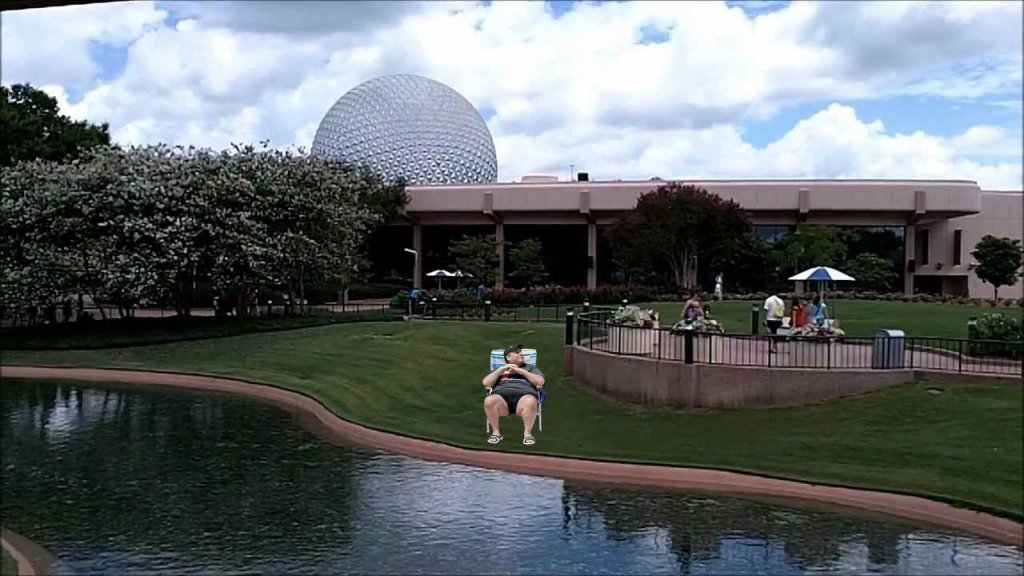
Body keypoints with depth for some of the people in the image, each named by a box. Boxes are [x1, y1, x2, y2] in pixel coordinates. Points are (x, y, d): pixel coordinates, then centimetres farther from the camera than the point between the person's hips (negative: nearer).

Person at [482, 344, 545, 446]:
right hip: (501, 394, 1)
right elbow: (486, 383, 17)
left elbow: (540, 382, 13)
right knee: (489, 401, -35)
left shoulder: (530, 367, 31)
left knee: (530, 402, -39)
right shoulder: (499, 370, 32)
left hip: (524, 394, -1)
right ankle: (496, 433, -20)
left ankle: (527, 433, -26)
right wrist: (501, 369, 9)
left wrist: (521, 371, 7)